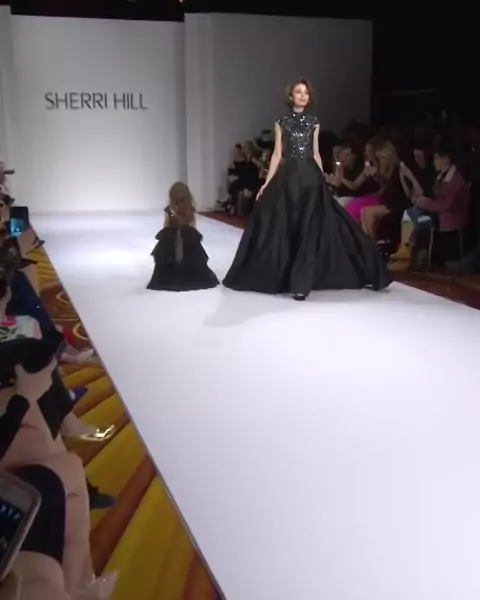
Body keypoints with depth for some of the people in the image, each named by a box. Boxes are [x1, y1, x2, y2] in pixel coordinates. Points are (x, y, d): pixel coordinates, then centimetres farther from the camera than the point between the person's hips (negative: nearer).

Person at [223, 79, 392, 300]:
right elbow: (277, 154, 3)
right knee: (285, 228, 0)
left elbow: (316, 153, 11)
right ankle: (288, 278, 15)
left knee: (309, 228, -4)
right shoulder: (282, 122, 4)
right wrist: (267, 182, -3)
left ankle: (301, 282, -1)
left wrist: (323, 181, 8)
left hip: (310, 176, 1)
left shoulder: (313, 122, 9)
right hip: (288, 176, -1)